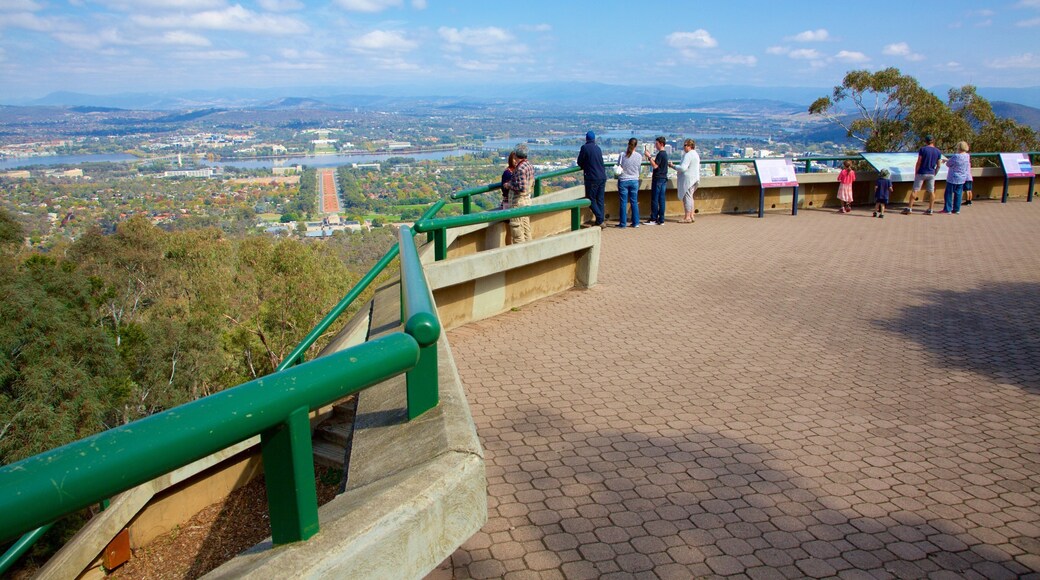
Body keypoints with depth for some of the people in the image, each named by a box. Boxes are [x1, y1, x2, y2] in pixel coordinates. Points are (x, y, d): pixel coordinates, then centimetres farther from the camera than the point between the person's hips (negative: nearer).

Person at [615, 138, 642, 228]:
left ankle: (623, 223, 6)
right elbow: (639, 167, 6)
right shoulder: (639, 156, -5)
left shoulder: (622, 155, -10)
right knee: (634, 202, 9)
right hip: (634, 181, 2)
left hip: (623, 181, -2)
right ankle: (636, 223, 13)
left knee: (623, 202, 3)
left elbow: (618, 168, -6)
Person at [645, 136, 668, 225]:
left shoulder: (660, 154, -14)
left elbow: (655, 166, -19)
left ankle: (654, 219, 0)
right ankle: (661, 220, 7)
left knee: (654, 199, -3)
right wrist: (650, 157, 16)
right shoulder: (665, 153, 16)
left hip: (658, 179, -9)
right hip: (664, 179, 9)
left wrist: (649, 157, -15)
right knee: (661, 199, 7)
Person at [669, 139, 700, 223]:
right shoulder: (696, 154, 17)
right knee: (689, 197, 16)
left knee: (686, 196, -7)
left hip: (687, 179, -10)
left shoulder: (688, 155, -16)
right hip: (694, 178, 10)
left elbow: (683, 168, -24)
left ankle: (687, 217, -7)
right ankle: (691, 216, 18)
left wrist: (673, 166, -11)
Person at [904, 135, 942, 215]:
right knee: (931, 192, 6)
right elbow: (938, 166, 6)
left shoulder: (922, 149, -8)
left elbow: (918, 163, -9)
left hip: (921, 173, -4)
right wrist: (934, 174, 18)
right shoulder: (938, 152, 4)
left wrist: (915, 173, -1)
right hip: (931, 174, 4)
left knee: (915, 190, 1)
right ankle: (930, 210, 7)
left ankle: (909, 208, -1)